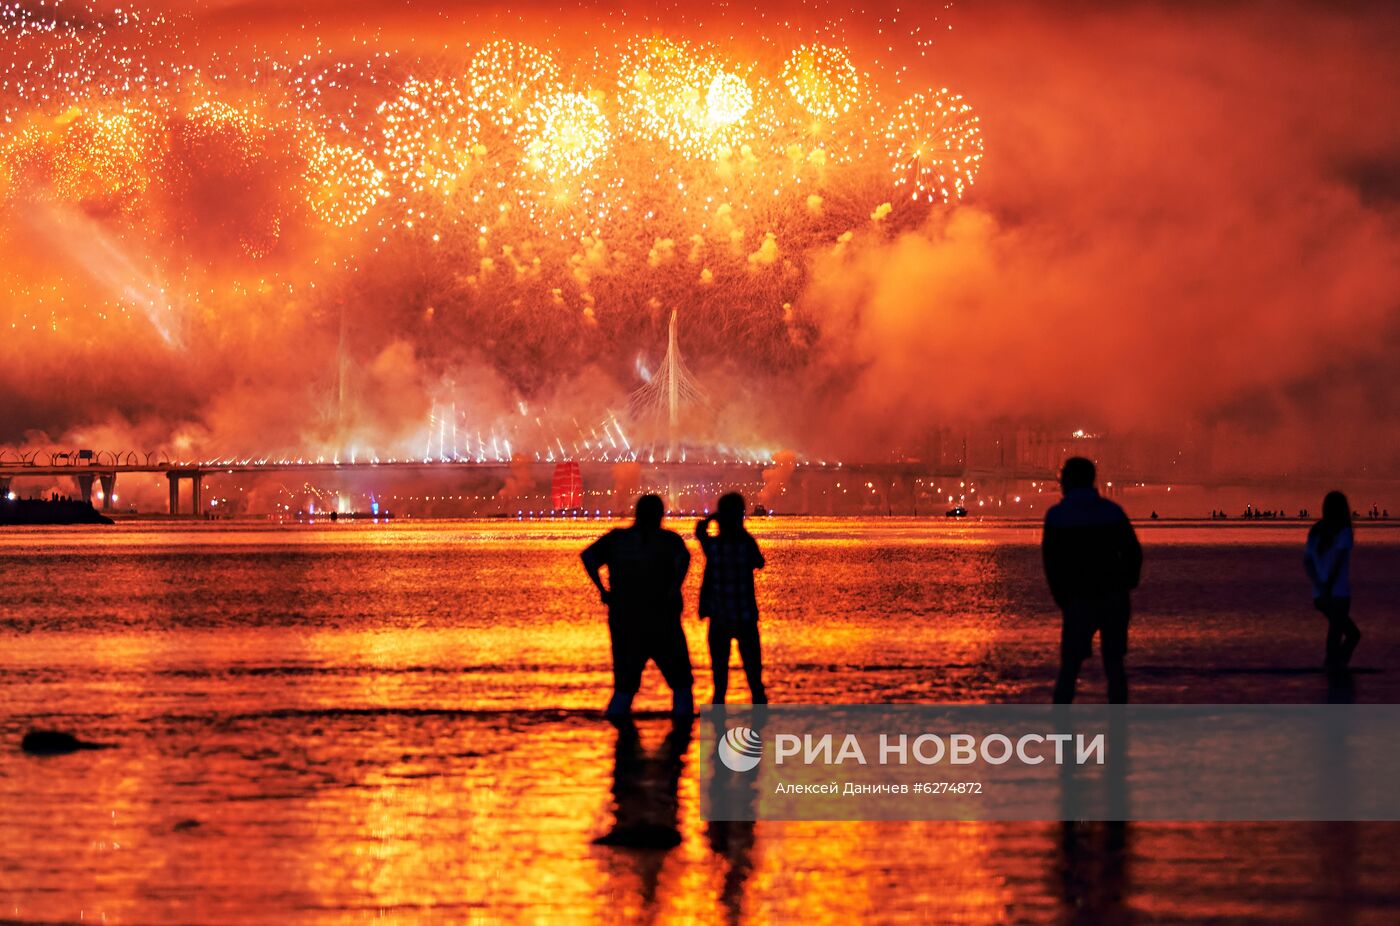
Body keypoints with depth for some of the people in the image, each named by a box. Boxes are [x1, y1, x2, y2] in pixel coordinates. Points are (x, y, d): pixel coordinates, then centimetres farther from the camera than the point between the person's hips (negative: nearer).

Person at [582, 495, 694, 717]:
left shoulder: (616, 538, 6)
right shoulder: (669, 539, -2)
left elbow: (589, 556, -7)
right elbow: (682, 557, -23)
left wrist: (602, 589, -4)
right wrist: (674, 589, -16)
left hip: (624, 622, 3)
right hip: (661, 623, -3)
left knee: (625, 686, 12)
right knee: (681, 682, 11)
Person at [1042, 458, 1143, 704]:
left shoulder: (1056, 516, -3)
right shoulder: (1112, 511, 5)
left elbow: (1051, 563, -3)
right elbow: (1134, 553, 3)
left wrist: (1062, 599, 6)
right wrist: (1125, 587, 13)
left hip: (1080, 600, -2)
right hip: (1115, 599, 2)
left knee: (1069, 667, 2)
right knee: (1114, 665, 6)